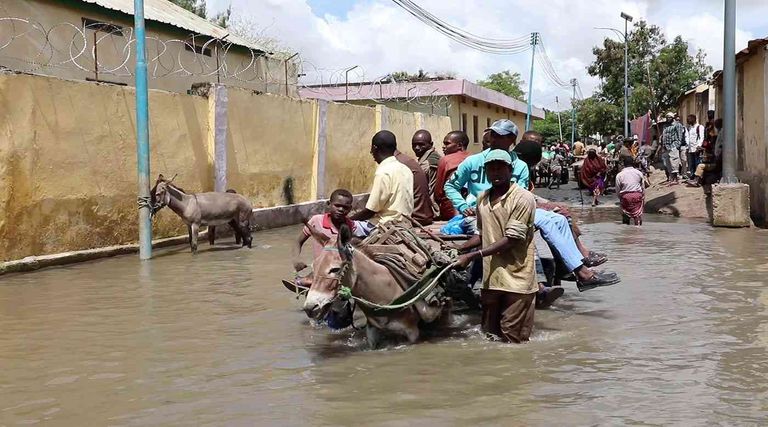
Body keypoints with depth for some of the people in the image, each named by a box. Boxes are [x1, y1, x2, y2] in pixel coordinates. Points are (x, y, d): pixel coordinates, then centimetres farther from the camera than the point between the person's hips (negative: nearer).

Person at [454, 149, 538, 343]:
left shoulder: (522, 198, -11)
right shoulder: (482, 199, 12)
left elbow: (511, 239, -16)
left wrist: (472, 255, -17)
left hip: (516, 279, -7)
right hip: (491, 278, 7)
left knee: (513, 339, -1)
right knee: (489, 334, 14)